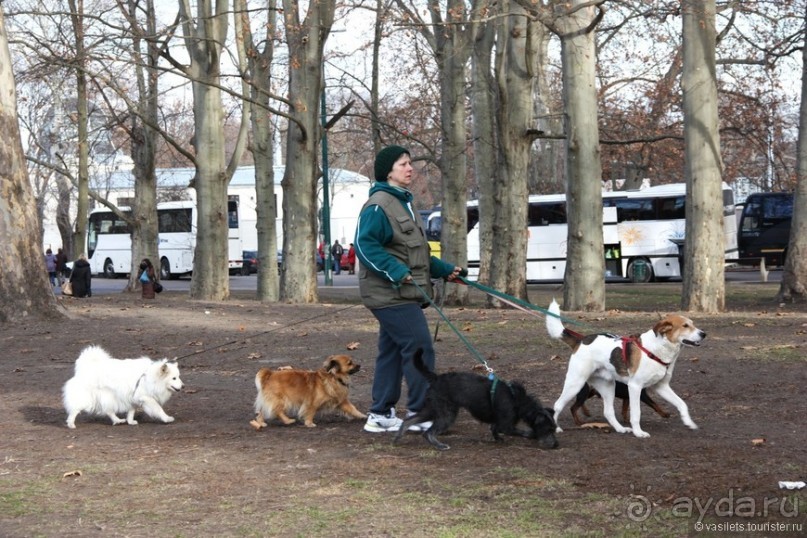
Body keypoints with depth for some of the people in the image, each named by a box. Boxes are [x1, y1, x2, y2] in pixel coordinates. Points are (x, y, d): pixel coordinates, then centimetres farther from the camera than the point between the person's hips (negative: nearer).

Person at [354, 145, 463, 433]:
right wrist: (396, 271, -27)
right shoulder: (378, 205, -13)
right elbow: (365, 244, -21)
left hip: (402, 294, 10)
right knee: (419, 347, -11)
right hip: (390, 294, -10)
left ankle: (380, 415, 17)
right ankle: (420, 413, -6)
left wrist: (443, 269, 18)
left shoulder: (404, 204, 19)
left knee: (391, 352, 11)